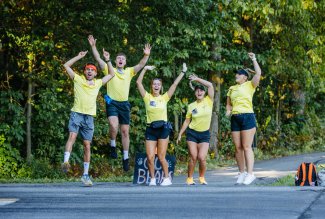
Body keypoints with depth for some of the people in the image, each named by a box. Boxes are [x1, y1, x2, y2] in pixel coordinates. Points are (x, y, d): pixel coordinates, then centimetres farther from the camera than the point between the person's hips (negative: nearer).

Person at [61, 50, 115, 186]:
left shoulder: (98, 83, 15)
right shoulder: (78, 79, 8)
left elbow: (111, 74, 23)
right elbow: (66, 66, 6)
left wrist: (107, 60, 16)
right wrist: (79, 57, 7)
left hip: (89, 117, 3)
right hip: (77, 113, -3)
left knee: (87, 146, 4)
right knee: (72, 136, -27)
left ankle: (85, 175, 8)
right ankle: (66, 161, -42)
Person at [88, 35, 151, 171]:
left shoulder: (129, 72, 10)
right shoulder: (109, 70, 4)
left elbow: (141, 65, -1)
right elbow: (98, 59, -4)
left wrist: (146, 55, -18)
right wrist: (93, 46, -15)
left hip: (124, 104, 3)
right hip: (112, 103, -3)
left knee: (125, 131, 5)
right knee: (114, 125, -27)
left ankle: (125, 158, 13)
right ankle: (113, 146, -2)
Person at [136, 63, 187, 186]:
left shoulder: (164, 98, 6)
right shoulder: (147, 97, 5)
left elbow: (175, 84, 5)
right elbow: (138, 82, -1)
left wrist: (183, 72, 4)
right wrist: (145, 69, -4)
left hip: (163, 128, -1)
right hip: (150, 129, 1)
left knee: (161, 157, -3)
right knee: (150, 157, -5)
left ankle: (167, 178, 11)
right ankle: (152, 179, 9)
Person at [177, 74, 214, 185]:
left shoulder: (208, 101, -1)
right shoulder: (191, 106, 3)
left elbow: (210, 85, -12)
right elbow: (187, 121, 10)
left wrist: (197, 79, -8)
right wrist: (180, 134, 9)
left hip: (204, 134, -1)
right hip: (192, 133, 1)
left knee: (202, 158, -10)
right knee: (193, 157, -5)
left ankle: (202, 178, 11)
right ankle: (189, 178, 7)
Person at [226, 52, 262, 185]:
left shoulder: (249, 85, 4)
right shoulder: (232, 88, 19)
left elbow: (258, 73, -10)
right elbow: (229, 103, 25)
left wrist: (254, 59, -5)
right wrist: (228, 110, 4)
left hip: (247, 117, -6)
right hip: (235, 118, 6)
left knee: (246, 147, -10)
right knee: (238, 148, 4)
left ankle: (250, 173, -11)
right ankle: (242, 173, 11)